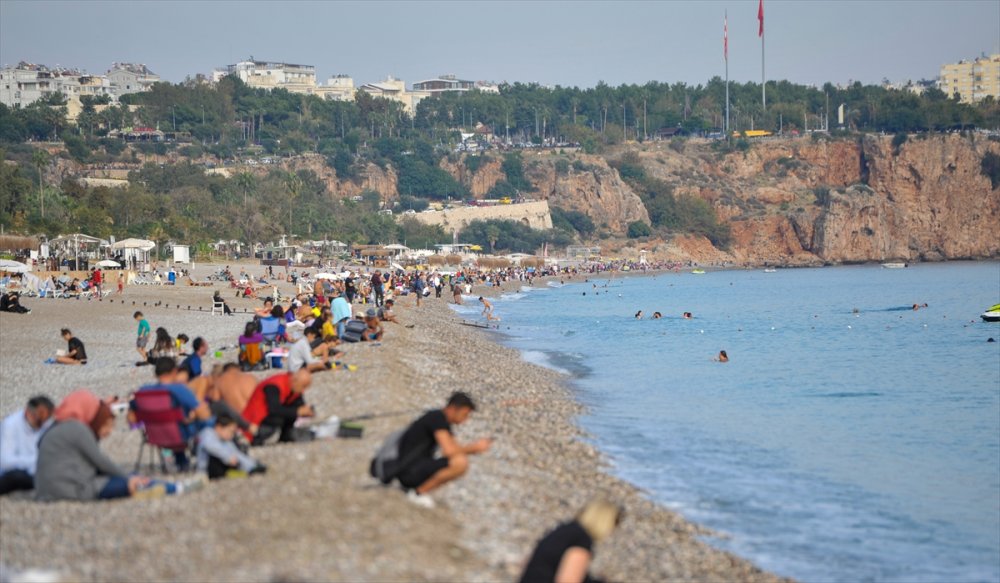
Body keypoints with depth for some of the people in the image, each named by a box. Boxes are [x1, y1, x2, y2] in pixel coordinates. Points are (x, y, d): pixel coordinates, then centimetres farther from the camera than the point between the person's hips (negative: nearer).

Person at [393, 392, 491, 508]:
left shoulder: (443, 420, 15)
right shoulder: (438, 417, -16)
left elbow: (456, 448, 19)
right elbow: (449, 451, -26)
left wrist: (476, 446, 1)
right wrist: (474, 448, -12)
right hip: (409, 471, -11)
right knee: (460, 462, -24)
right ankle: (418, 492, -10)